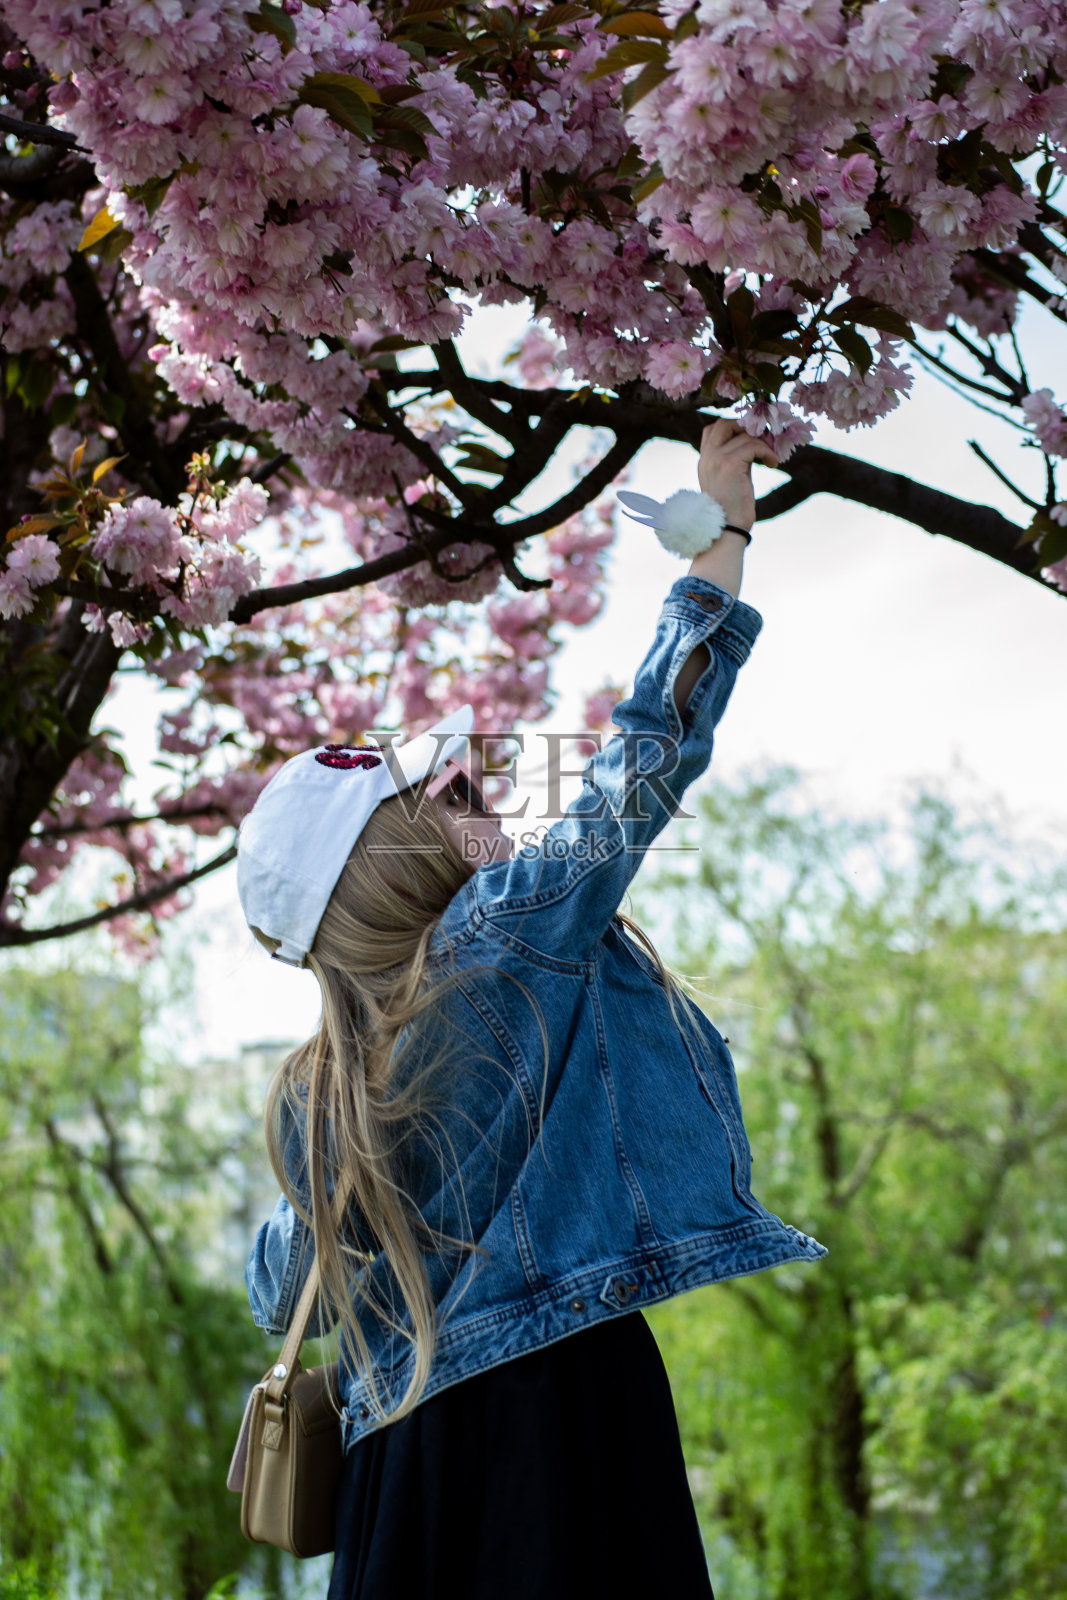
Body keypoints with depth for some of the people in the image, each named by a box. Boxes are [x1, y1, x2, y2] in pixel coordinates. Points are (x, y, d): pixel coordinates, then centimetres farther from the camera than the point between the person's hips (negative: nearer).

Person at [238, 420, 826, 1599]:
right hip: (560, 1408, -7)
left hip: (402, 1457, 7)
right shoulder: (509, 931, -7)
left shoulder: (310, 1104, 10)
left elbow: (276, 1295, 19)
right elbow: (647, 757, -1)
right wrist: (721, 538, 10)